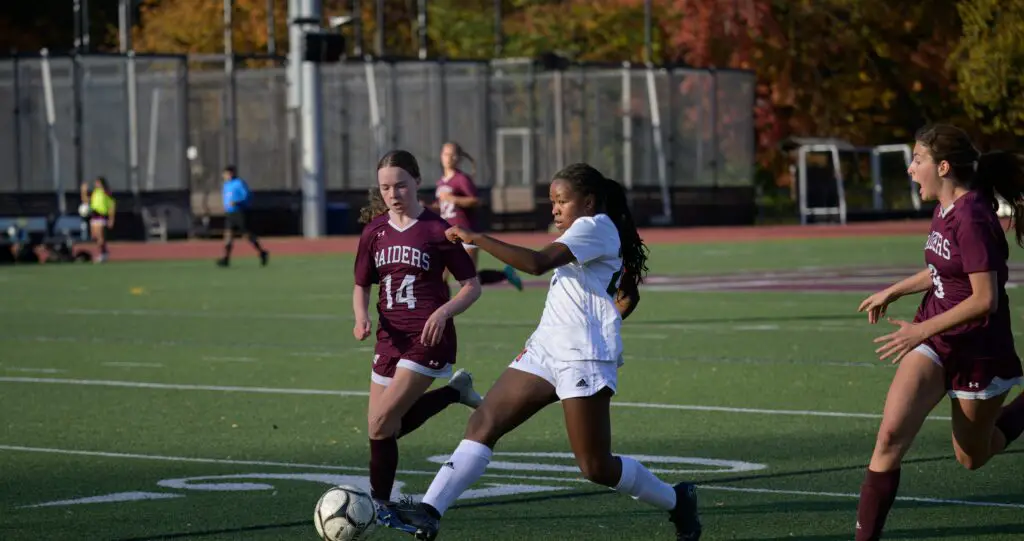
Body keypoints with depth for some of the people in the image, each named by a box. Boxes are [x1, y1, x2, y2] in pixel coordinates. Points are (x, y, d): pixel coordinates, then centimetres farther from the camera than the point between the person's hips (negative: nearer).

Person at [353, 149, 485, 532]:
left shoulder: (437, 231, -6)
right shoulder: (374, 232, 7)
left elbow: (472, 285, -1)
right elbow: (362, 286, 15)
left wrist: (445, 311, -19)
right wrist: (361, 317, -6)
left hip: (429, 338, -6)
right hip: (391, 339, 6)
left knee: (382, 423, -16)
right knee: (382, 429, 5)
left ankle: (379, 504, 1)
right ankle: (455, 391, 24)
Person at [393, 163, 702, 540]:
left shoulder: (595, 226, -9)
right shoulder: (587, 233, 22)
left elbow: (538, 263, -24)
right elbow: (628, 297, 32)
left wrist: (476, 238, -22)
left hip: (583, 358, -10)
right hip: (545, 349, 10)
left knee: (595, 467, -5)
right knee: (484, 424, -6)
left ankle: (677, 501, 18)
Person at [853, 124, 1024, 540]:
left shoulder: (971, 218, -24)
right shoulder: (945, 210, 3)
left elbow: (985, 299, -26)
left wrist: (923, 330, -26)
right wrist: (894, 291, 24)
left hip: (978, 352, -7)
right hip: (935, 340, 7)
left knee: (972, 457, 14)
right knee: (890, 436, -12)